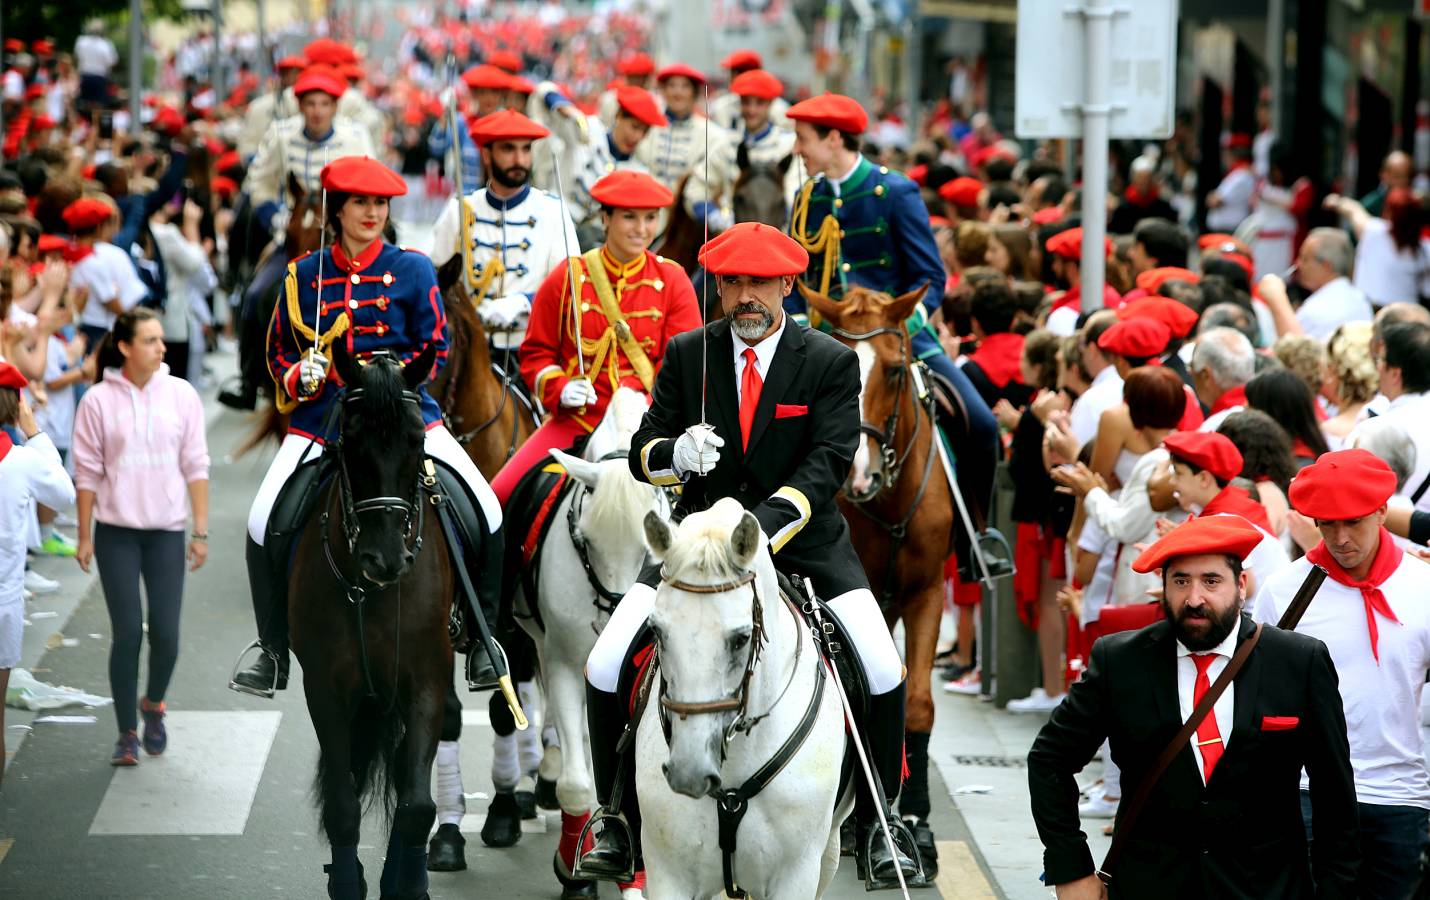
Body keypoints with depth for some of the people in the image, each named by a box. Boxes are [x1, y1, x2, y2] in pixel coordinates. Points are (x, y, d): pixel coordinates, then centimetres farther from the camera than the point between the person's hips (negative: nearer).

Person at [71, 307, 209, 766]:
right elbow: (87, 473, 1)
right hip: (116, 533, -1)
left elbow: (195, 466, 3)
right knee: (127, 632, -3)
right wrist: (84, 537, 1)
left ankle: (153, 704, 27)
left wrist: (201, 531, 1)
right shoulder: (98, 401, -5)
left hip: (167, 532, 1)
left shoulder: (181, 395, 0)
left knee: (165, 632, -2)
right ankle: (127, 732, 10)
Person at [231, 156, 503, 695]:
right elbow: (279, 351, 15)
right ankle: (274, 653, 0)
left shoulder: (412, 270, 4)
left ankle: (480, 638, 7)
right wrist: (300, 376, -8)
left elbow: (435, 348, 3)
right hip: (321, 417, 1)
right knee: (264, 523, -18)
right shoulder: (304, 276, 8)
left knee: (485, 513, -14)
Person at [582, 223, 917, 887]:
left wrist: (766, 524, -31)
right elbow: (643, 452, 2)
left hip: (802, 539, -1)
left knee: (885, 675, -16)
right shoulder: (686, 354, 3)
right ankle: (621, 821, 6)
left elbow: (828, 464, -14)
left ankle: (875, 825, 5)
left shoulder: (831, 363, -4)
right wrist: (677, 453, -23)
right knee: (605, 669, -13)